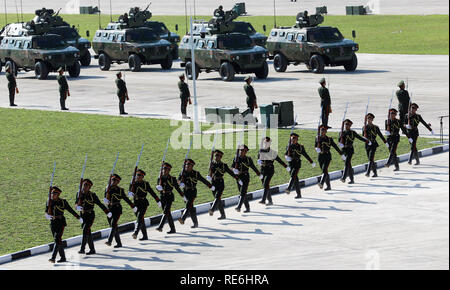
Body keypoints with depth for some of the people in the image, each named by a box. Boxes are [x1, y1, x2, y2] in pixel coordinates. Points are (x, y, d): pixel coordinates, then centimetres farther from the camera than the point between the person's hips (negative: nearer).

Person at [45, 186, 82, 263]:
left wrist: (78, 217, 9)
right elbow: (46, 212, -3)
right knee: (58, 240, 10)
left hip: (61, 222, -5)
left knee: (57, 239, -16)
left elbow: (71, 210, 4)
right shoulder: (49, 202, 5)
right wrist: (47, 216, -26)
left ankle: (53, 257, -23)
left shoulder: (63, 201, -3)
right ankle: (63, 257, 21)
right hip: (53, 223, 5)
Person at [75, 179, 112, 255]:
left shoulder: (92, 195, -6)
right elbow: (77, 202, -5)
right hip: (83, 215, 5)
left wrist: (107, 212, -1)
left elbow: (100, 204, -2)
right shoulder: (81, 194, 5)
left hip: (90, 215, -5)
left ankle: (82, 249, -22)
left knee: (85, 231, -18)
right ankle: (92, 249, 20)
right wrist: (78, 206, -29)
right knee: (88, 232, 11)